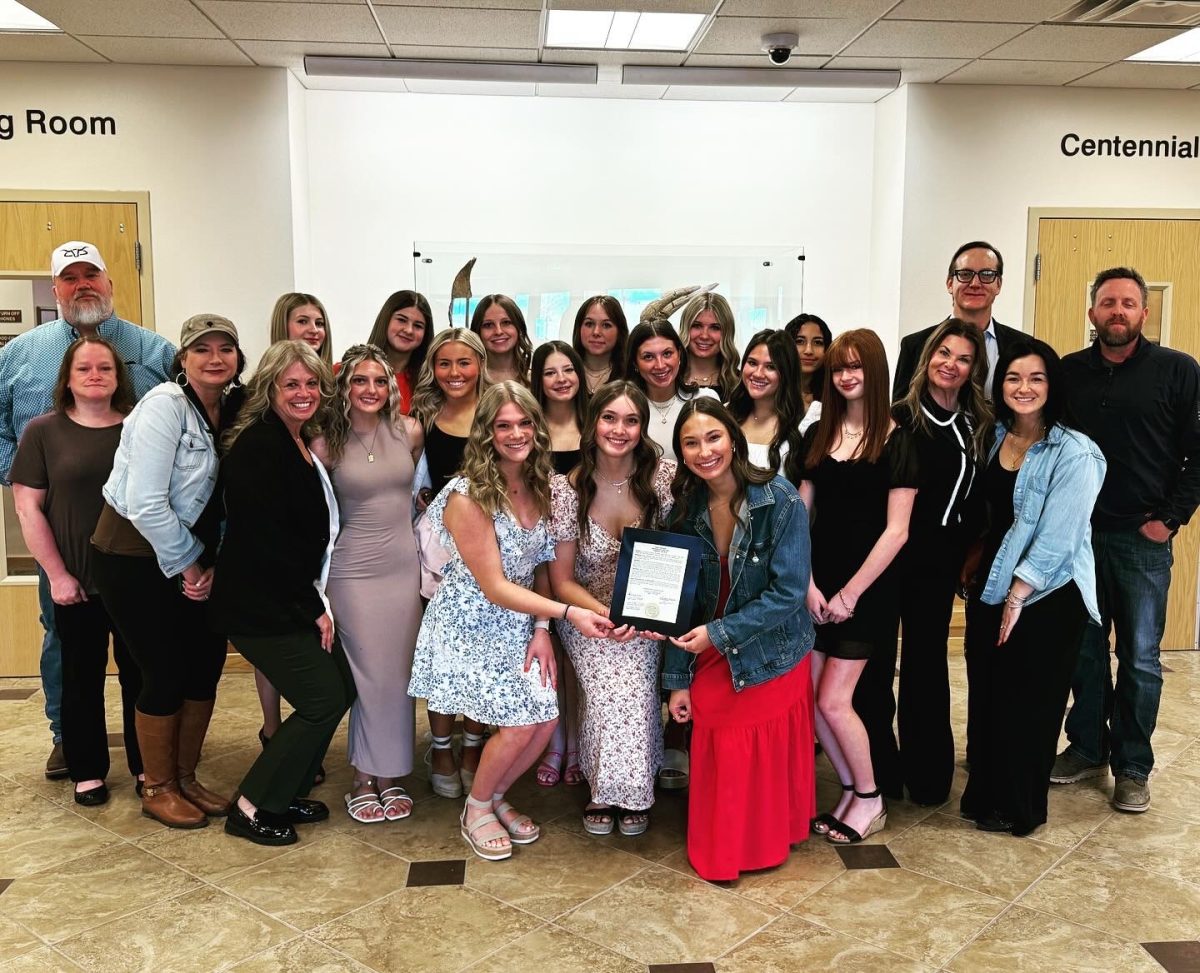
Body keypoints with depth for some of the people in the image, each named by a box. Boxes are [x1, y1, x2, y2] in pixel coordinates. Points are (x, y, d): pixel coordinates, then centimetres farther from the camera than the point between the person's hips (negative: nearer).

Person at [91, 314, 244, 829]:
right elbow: (146, 504, -23)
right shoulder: (165, 405, -19)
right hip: (135, 558, -6)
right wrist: (187, 564, -14)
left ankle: (185, 779, 27)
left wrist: (207, 564, -6)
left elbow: (227, 497, 4)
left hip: (192, 558, 6)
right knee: (167, 674, -1)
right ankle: (157, 790, 20)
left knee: (206, 663, 7)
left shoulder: (234, 409, 1)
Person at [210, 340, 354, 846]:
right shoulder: (258, 446, -17)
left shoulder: (303, 444, 11)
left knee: (341, 690, 9)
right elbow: (267, 540, -21)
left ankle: (284, 793, 25)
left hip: (295, 600, 9)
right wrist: (313, 608, -14)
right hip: (260, 606, -9)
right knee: (323, 700, -6)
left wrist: (317, 602, 9)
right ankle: (251, 809, 9)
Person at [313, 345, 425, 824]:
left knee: (398, 675, 8)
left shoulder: (409, 431, 1)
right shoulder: (327, 444, -6)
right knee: (370, 676, 1)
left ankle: (390, 775, 21)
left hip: (405, 565, 3)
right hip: (354, 570, -3)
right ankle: (365, 779, 16)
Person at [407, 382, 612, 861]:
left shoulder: (538, 487, -1)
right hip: (471, 625, -6)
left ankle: (495, 797, 23)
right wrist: (567, 613, -25)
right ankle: (476, 810, 15)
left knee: (546, 718, -5)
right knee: (520, 722, -13)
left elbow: (541, 567, 6)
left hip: (520, 624, 6)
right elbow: (495, 587, -21)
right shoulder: (467, 498, -21)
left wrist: (542, 630, -6)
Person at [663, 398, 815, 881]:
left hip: (771, 657, -3)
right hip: (713, 660, 3)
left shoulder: (780, 500, -18)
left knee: (767, 763, 6)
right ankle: (716, 854, 30)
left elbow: (789, 592, -19)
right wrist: (677, 679, -2)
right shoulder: (688, 507, -4)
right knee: (715, 764, 7)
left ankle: (765, 846, 31)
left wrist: (720, 632, -21)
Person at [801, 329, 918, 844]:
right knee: (809, 695, 3)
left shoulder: (896, 442, -6)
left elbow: (895, 532, -10)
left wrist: (850, 593, -12)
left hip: (867, 588, -5)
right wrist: (809, 584, -5)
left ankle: (870, 797, 17)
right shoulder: (818, 435, 7)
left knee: (833, 700, -5)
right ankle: (851, 790, 22)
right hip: (817, 584, 5)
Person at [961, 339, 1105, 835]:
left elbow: (1058, 535, -18)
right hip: (991, 586, 6)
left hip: (1047, 596, -6)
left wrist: (1017, 597, -15)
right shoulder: (995, 437, 5)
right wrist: (976, 567, 7)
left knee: (1027, 703, 5)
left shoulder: (1074, 453, -15)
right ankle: (985, 794, 29)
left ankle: (1019, 808, 23)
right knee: (987, 695, 12)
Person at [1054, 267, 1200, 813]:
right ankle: (1087, 748, 25)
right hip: (1078, 534, 3)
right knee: (1083, 651, 11)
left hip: (1143, 538, -2)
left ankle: (1132, 767, 15)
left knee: (1140, 659, 4)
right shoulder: (1068, 372, 6)